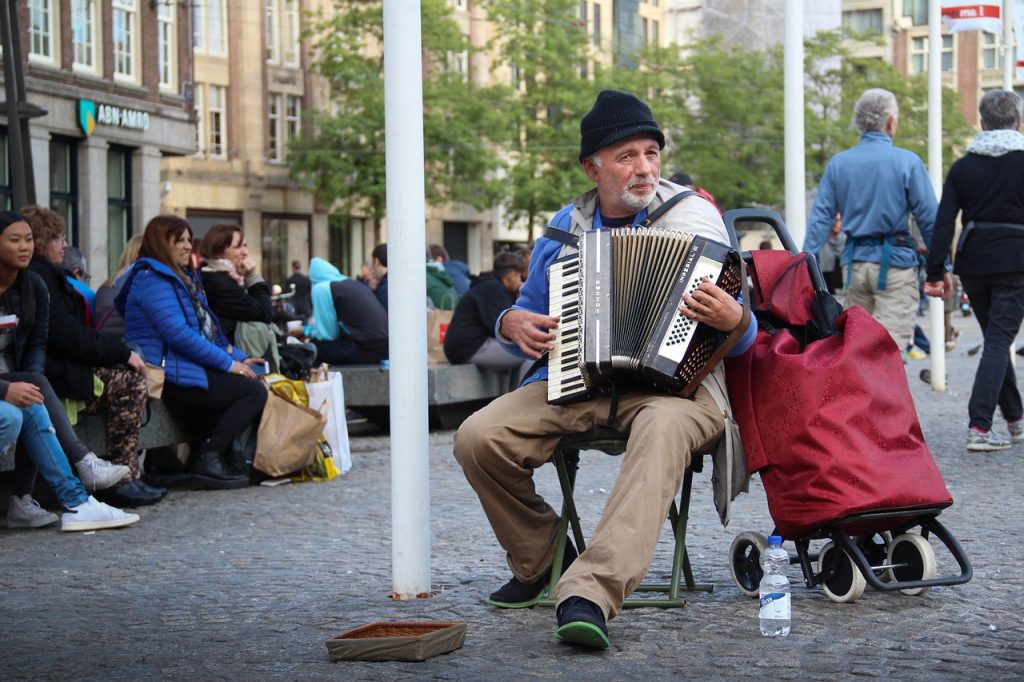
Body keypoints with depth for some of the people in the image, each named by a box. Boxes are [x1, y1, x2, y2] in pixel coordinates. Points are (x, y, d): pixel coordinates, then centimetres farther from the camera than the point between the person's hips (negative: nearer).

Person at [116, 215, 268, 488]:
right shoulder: (152, 280, -11)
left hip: (189, 369, 10)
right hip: (170, 377, -10)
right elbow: (178, 335, -21)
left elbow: (209, 330, 25)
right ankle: (208, 459, -17)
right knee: (254, 392, -14)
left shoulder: (182, 278, 23)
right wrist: (228, 363, -17)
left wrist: (238, 358, 10)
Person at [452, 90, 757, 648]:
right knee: (478, 437, -20)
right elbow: (526, 315, 26)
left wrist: (732, 319, -21)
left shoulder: (694, 218, 4)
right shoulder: (565, 228, 14)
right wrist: (514, 324, 1)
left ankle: (590, 593, -52)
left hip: (670, 380, -4)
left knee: (664, 427, -40)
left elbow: (742, 339, 4)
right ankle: (541, 559, 7)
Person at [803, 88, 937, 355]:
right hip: (895, 263, -4)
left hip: (855, 263, 4)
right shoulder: (907, 162, -5)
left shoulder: (838, 163, 5)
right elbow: (929, 219, -5)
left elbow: (821, 218, 3)